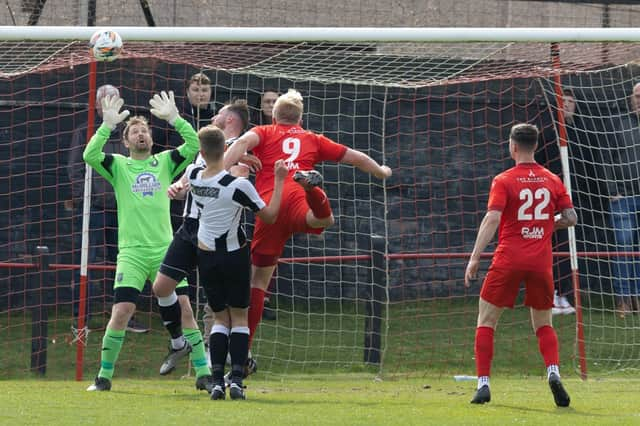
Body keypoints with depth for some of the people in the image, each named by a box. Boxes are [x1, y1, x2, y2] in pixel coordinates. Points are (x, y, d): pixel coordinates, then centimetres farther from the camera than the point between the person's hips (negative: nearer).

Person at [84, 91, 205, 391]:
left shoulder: (165, 162, 12)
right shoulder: (118, 166, 7)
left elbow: (194, 146, -2)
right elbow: (90, 155, -11)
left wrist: (174, 118, -10)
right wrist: (108, 125, -18)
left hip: (164, 250, 2)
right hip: (131, 251, -2)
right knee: (121, 311, -12)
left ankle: (203, 373, 3)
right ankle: (104, 376, 0)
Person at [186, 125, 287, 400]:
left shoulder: (193, 176, -9)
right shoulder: (238, 185, -22)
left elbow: (206, 165, 17)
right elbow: (269, 216, -12)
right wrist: (279, 181, -7)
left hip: (206, 255, 3)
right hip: (234, 255, -3)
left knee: (220, 318, 12)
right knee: (239, 317, 7)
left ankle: (217, 381, -2)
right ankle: (236, 380, -6)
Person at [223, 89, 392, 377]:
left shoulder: (263, 133, 25)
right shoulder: (312, 140, 29)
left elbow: (243, 142, 1)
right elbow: (355, 157, 35)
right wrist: (382, 172, 53)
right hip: (296, 201, 0)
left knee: (258, 279, 10)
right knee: (322, 220, -35)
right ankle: (311, 187, -67)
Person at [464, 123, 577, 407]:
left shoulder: (503, 181, -4)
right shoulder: (553, 181, 7)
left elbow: (492, 218, -15)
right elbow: (570, 218, 6)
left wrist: (475, 258, -17)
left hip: (508, 260, -3)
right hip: (541, 262, 3)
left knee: (486, 322, 9)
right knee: (543, 325, 15)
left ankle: (483, 384, 0)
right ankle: (553, 372, -11)